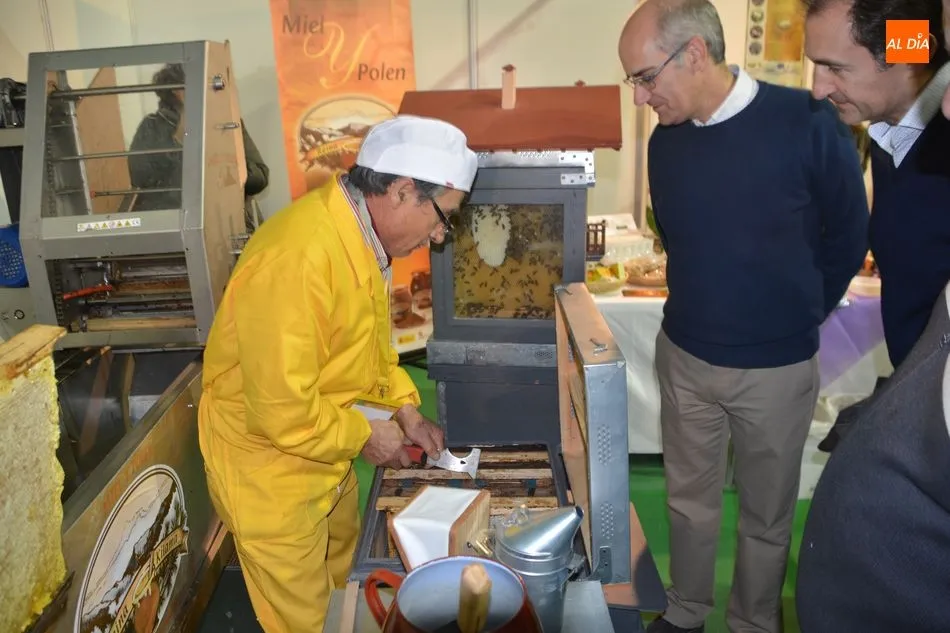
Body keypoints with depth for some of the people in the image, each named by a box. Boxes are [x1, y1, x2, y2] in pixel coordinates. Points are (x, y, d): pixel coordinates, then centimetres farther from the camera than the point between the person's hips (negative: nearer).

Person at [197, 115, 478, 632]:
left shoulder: (360, 237, -2)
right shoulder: (297, 257, -34)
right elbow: (282, 410, -32)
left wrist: (406, 411, 1)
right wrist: (364, 435, -16)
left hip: (327, 456, 9)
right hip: (269, 467, -8)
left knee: (347, 584, 27)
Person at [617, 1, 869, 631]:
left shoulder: (808, 123, -17)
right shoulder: (665, 143, -4)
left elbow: (846, 238, -3)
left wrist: (797, 318, 7)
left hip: (777, 368, -3)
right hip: (683, 357, 4)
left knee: (767, 516, 15)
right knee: (689, 499, 18)